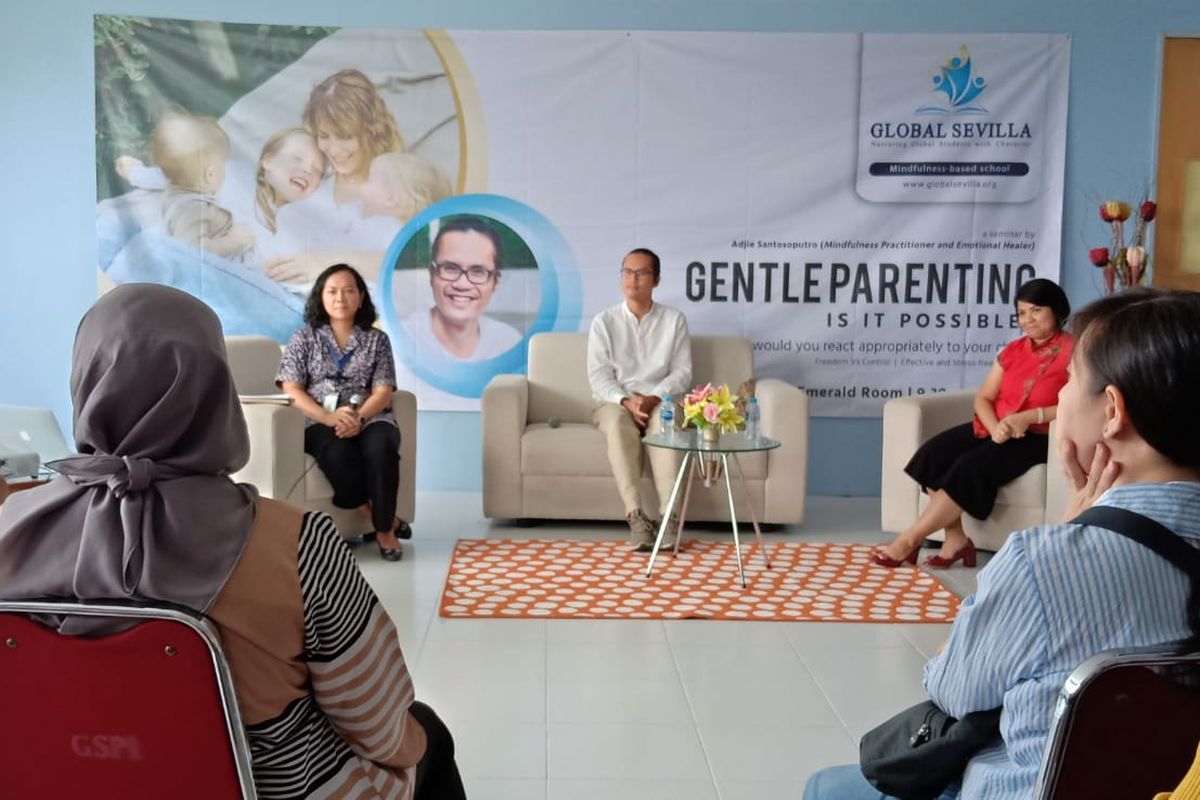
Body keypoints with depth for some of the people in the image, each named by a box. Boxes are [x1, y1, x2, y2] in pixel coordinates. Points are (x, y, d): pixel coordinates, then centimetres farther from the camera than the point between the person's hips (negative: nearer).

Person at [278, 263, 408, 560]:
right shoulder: (304, 338, 9)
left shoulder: (377, 339, 11)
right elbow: (291, 390, -1)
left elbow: (383, 391, 2)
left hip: (370, 418, 1)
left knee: (380, 447, -35)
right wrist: (330, 417, -19)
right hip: (321, 422, -1)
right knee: (337, 453, -36)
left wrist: (358, 418, -20)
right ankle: (381, 518, -17)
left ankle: (384, 528, -20)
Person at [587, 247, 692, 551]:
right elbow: (599, 375, -3)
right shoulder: (604, 321, 4)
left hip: (660, 401, 0)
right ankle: (635, 515, -40)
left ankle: (670, 514, -41)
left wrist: (654, 398, -18)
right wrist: (626, 401, -21)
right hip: (615, 401, 0)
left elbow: (682, 372, 0)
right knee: (618, 424, -37)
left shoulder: (674, 320, 6)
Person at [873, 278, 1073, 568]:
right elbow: (982, 397, 9)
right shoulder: (1013, 350, 14)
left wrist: (1029, 417, -24)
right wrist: (996, 427, -13)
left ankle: (909, 541, -24)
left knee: (972, 466, -30)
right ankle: (955, 539, -20)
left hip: (1036, 437, -7)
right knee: (935, 452, -20)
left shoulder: (1073, 351, -6)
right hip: (994, 429, 7)